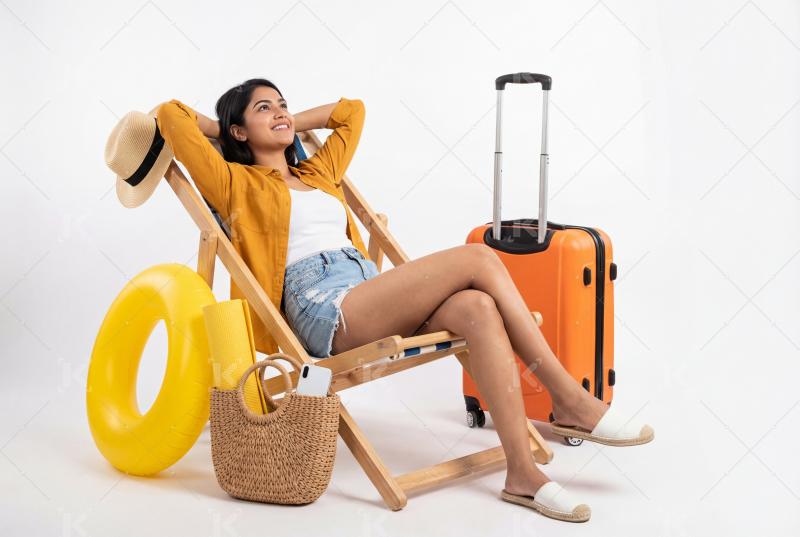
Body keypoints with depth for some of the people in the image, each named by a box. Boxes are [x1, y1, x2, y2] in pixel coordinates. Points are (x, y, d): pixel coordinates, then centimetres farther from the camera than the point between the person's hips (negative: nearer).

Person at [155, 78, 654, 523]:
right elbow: (171, 115, 5)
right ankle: (571, 399, -16)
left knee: (479, 309, -27)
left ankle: (523, 471, -25)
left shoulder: (318, 172, 31)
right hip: (325, 308, -7)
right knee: (479, 257, -22)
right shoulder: (236, 183, 12)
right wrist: (222, 131, 22)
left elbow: (351, 111, 43)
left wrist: (289, 126, 37)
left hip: (371, 296, 7)